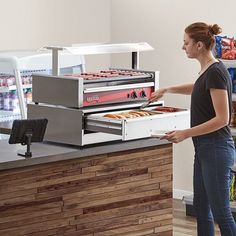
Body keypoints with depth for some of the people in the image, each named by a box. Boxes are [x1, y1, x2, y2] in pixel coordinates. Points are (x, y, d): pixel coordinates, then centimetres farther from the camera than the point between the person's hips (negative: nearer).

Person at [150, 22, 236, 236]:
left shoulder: (216, 72, -19)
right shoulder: (207, 70, 10)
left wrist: (186, 133, -21)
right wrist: (167, 89, 36)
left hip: (216, 150, -10)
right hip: (204, 150, 10)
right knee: (201, 207, 13)